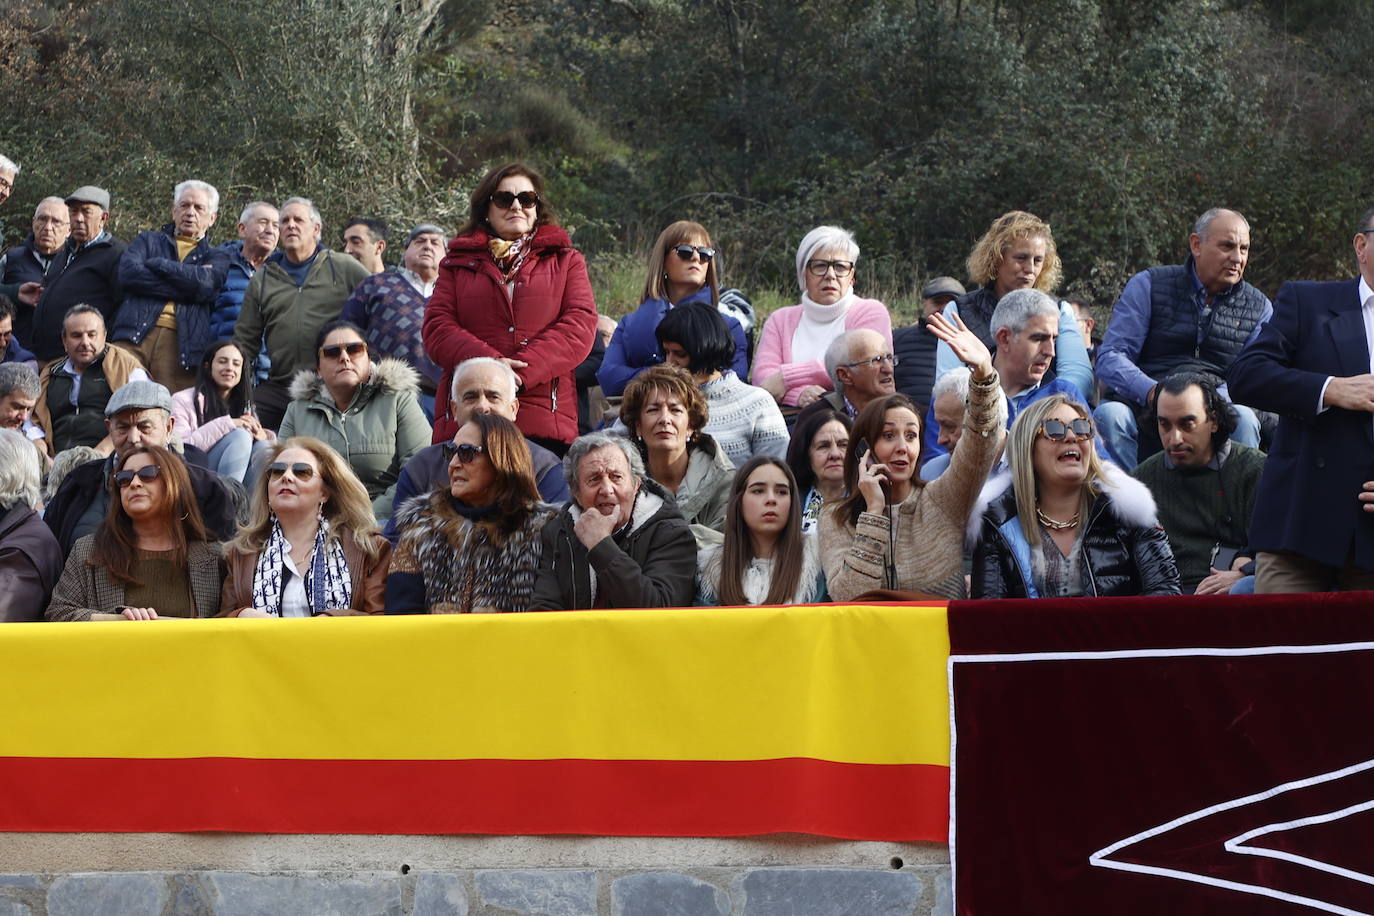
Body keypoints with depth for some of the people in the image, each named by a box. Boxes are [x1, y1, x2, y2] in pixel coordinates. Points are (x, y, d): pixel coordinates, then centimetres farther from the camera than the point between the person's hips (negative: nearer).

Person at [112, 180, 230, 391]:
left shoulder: (215, 257, 22)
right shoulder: (148, 240, 25)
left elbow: (205, 283, -3)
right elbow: (128, 273, 2)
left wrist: (156, 263, 4)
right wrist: (185, 288, -1)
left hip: (181, 341, 0)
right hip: (135, 334, 1)